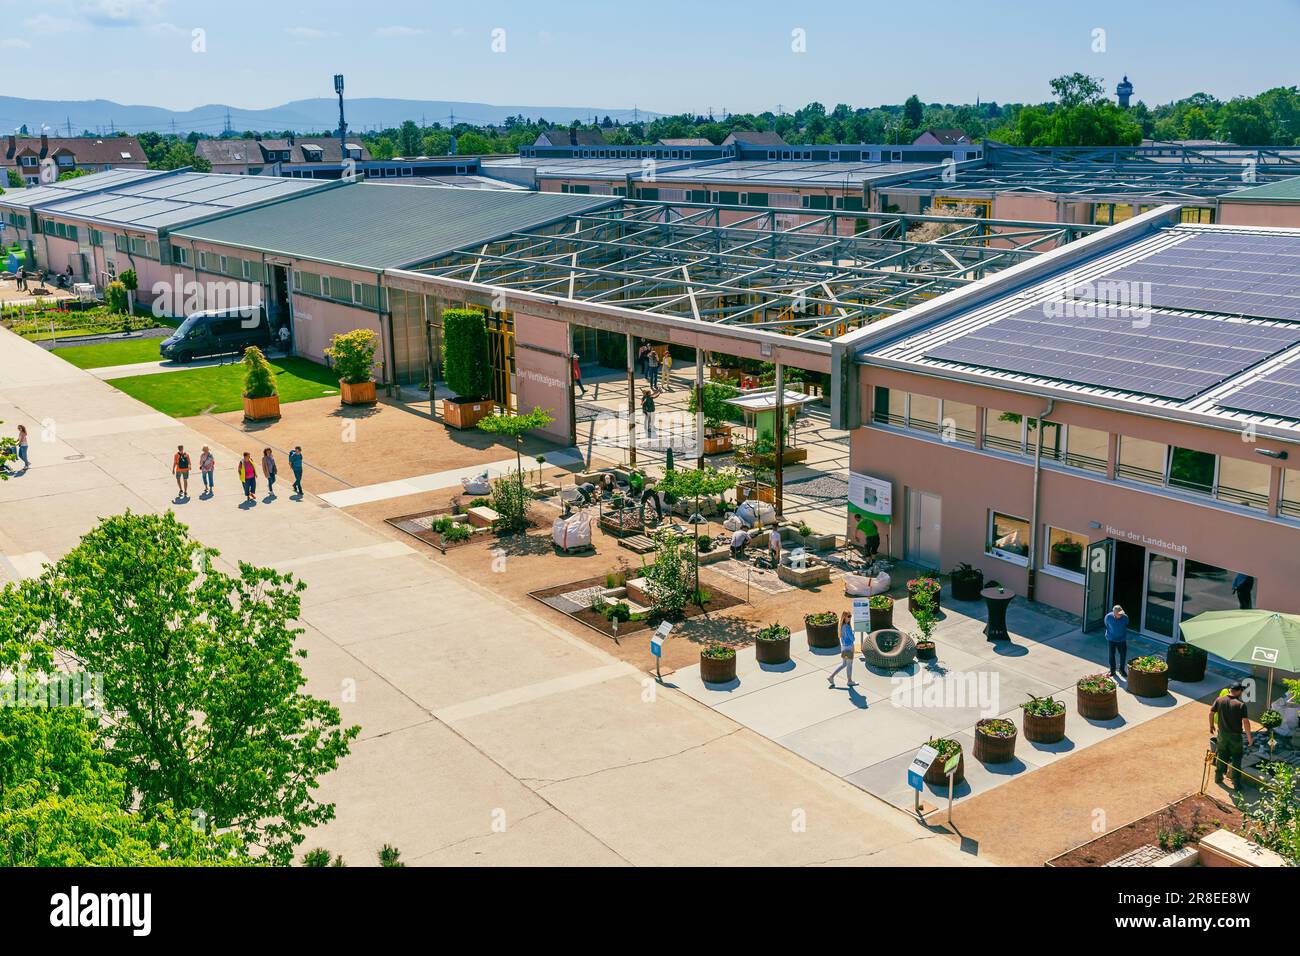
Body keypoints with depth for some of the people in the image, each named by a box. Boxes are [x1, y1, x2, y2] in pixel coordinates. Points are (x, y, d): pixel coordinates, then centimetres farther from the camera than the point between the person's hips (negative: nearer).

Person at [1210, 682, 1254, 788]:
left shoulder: (1219, 700, -5)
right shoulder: (1241, 704, -18)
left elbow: (1211, 713, 3)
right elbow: (1245, 721, -20)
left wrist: (1211, 726, 19)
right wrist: (1249, 738, -12)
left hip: (1222, 734, 4)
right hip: (1235, 736, -4)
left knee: (1221, 756, 19)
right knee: (1236, 759, 11)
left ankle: (1218, 777, 30)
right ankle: (1236, 782, 15)